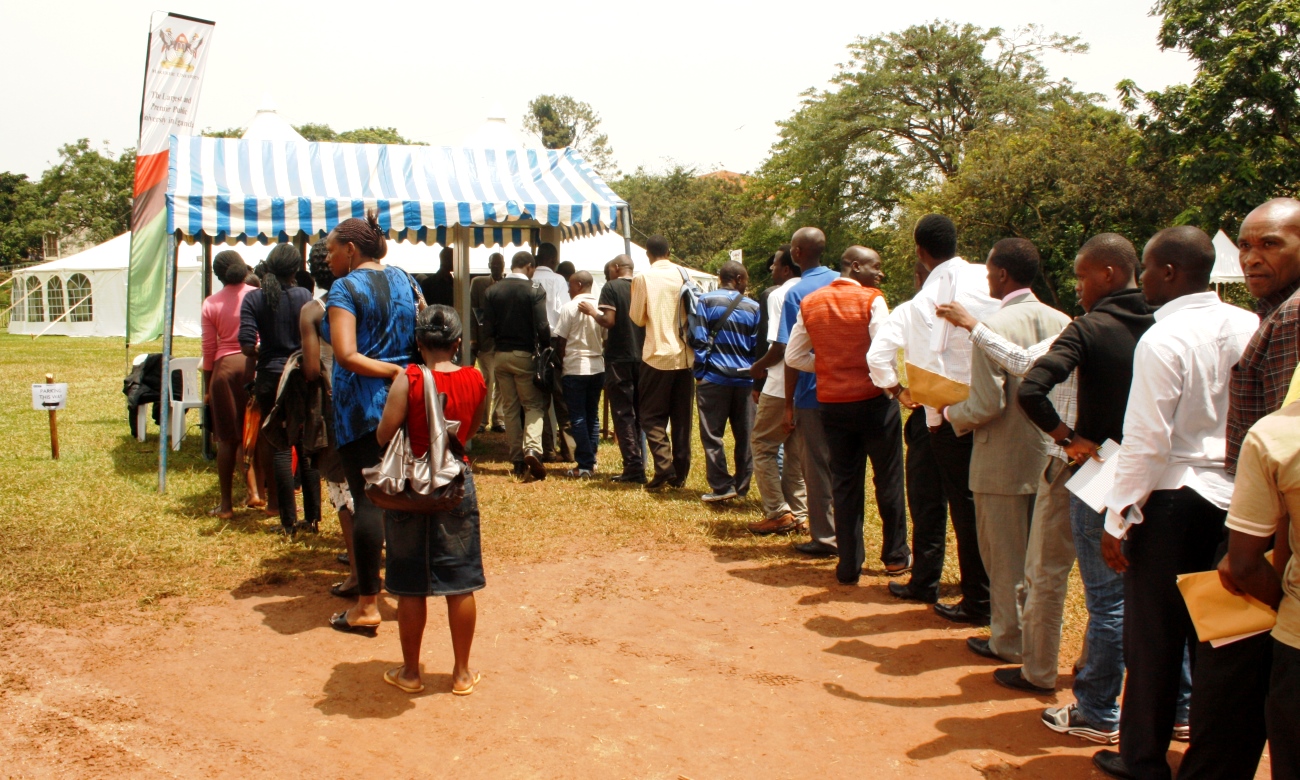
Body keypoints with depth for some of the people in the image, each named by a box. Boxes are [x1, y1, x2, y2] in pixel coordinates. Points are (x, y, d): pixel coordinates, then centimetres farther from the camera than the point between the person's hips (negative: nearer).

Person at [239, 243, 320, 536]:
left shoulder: (253, 299, -3)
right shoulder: (304, 296, -5)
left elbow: (247, 345, -11)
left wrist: (266, 353, 9)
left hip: (270, 378, 0)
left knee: (280, 448, 5)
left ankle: (289, 521, 6)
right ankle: (313, 516, 13)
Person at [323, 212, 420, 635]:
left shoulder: (346, 288, -10)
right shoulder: (405, 280, 10)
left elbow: (347, 356, -21)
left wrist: (394, 372, -15)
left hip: (363, 405, -6)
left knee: (367, 499, -3)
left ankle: (367, 606, 0)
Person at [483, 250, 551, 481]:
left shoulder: (492, 291, 1)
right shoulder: (534, 291, -10)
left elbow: (487, 329, -2)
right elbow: (542, 327, -14)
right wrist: (547, 347, 4)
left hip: (501, 356, 3)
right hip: (526, 355, -3)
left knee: (509, 408, 11)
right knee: (534, 405, 5)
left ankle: (517, 461, 12)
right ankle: (532, 449, -18)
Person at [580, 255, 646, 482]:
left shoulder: (611, 288, -6)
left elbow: (608, 321, -16)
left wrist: (592, 311, 1)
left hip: (619, 359, -5)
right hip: (642, 358, 6)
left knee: (623, 414, -2)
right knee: (639, 413, 13)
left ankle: (634, 466, -7)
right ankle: (639, 464, 15)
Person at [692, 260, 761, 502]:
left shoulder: (706, 301, -2)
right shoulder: (753, 307, 5)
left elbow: (699, 339, -7)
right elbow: (757, 346, 6)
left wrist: (699, 373, 0)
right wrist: (756, 378, 14)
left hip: (714, 377, -3)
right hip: (745, 380, 3)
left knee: (712, 434, 2)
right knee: (744, 435, 10)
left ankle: (722, 486, -2)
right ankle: (742, 486, 15)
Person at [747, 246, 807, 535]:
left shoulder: (777, 295, -11)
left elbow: (779, 346, -19)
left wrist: (758, 367, -2)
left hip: (781, 385, -7)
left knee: (763, 446, 5)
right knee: (795, 449, 14)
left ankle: (778, 512, 2)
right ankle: (800, 513, 16)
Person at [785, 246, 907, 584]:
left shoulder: (810, 303, 4)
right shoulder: (871, 300, -11)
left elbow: (793, 356, 6)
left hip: (831, 403, 4)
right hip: (873, 400, -4)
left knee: (844, 483, 11)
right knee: (888, 480, 12)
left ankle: (849, 565, 16)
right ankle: (895, 556, 24)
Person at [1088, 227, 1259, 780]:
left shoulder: (1163, 340, -16)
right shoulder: (1249, 328, 2)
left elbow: (1147, 440, -18)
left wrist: (1117, 519, -11)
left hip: (1173, 499, -6)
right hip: (1234, 499, 6)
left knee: (1154, 633, 7)